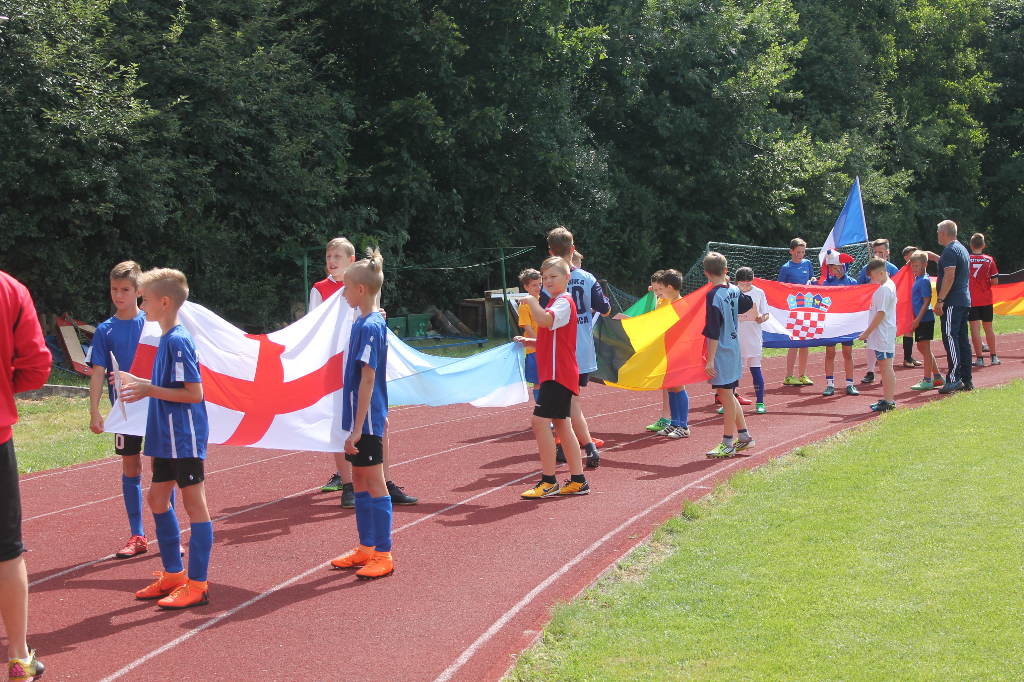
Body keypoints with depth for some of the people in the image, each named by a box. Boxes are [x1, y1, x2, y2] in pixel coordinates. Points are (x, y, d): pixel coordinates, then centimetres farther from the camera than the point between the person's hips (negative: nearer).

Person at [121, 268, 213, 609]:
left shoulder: (178, 341, -18)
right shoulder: (166, 339, 12)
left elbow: (194, 392, -22)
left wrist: (149, 390, -20)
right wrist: (137, 381, 16)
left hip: (185, 437, -10)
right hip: (168, 439, 10)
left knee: (194, 503, -3)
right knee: (157, 498, 16)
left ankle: (197, 584, 3)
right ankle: (173, 574, 26)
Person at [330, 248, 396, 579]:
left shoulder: (370, 326, -17)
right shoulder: (365, 322, 10)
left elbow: (367, 380, -20)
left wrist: (357, 428, -21)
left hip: (367, 420, -9)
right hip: (359, 418, 9)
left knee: (374, 484, -2)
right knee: (360, 482, 15)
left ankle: (383, 555, 5)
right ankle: (366, 548, 25)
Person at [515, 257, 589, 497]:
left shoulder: (563, 302, -12)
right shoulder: (556, 303, 21)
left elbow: (545, 320, -34)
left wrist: (532, 302, -18)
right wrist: (528, 342, 16)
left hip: (558, 374, -11)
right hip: (555, 374, 11)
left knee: (541, 422, -14)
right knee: (562, 425, 12)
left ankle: (548, 482, -11)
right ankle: (578, 481, 16)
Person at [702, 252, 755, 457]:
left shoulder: (714, 295, -19)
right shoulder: (734, 290, 3)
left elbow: (713, 332, -20)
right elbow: (748, 304, 25)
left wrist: (710, 360, -18)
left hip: (721, 353, -8)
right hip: (734, 349, 8)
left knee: (726, 396, 0)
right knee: (728, 395, 18)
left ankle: (728, 444, 7)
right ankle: (743, 436, 25)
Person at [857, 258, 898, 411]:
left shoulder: (884, 289, -17)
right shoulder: (889, 285, 15)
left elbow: (881, 314, -20)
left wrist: (867, 333, -17)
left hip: (884, 334, -11)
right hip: (882, 334, 11)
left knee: (886, 366, -8)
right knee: (884, 367, 15)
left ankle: (889, 402, -7)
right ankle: (886, 398, 21)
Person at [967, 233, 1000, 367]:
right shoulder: (989, 260, -3)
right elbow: (995, 281, -4)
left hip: (971, 299, -2)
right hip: (986, 299, 2)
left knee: (975, 328, -3)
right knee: (988, 328, 13)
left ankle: (980, 358, -7)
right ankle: (994, 357, 21)